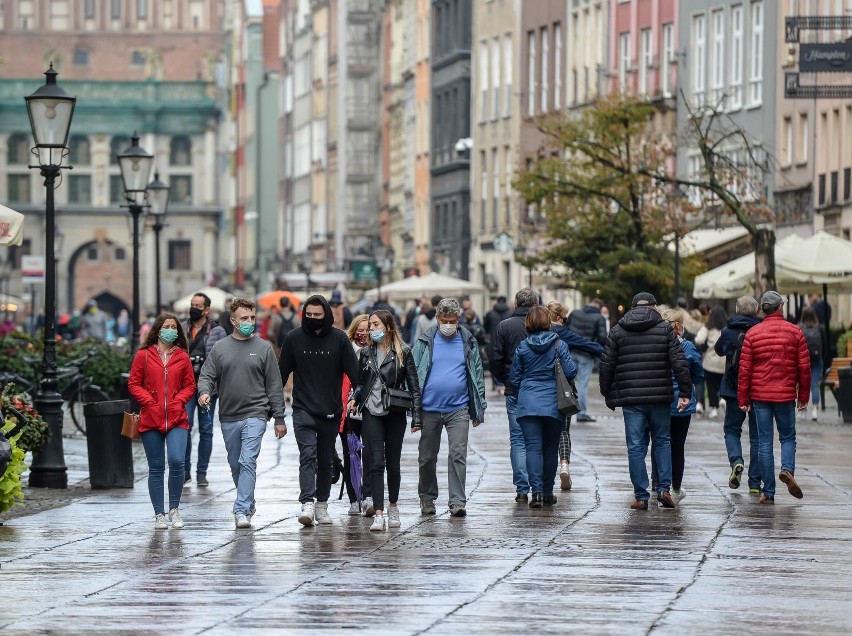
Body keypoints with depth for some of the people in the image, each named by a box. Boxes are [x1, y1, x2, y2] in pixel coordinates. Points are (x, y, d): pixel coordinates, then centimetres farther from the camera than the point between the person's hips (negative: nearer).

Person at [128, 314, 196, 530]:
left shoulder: (182, 357, 8)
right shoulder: (144, 355, 4)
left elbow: (189, 385, 12)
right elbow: (133, 384, 4)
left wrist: (179, 400, -5)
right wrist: (149, 401, -8)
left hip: (177, 419, 0)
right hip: (151, 419, 0)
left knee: (176, 461, -16)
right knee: (156, 468, 4)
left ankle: (174, 509, 2)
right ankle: (159, 514, 12)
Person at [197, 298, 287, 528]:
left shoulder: (263, 348, 3)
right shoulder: (219, 348, 7)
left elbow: (274, 385, 4)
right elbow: (207, 376, 5)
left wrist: (279, 418, 2)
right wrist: (205, 392, -19)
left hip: (255, 415, -3)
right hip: (228, 418, 3)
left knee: (248, 462, -15)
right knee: (235, 464, 13)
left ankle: (242, 510, -18)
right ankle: (248, 503, 32)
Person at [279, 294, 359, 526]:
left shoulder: (339, 339, 0)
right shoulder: (294, 338, 1)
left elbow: (353, 371, 1)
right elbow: (282, 373, 7)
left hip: (330, 411, 1)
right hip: (303, 409, -1)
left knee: (326, 461, 11)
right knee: (308, 456, -15)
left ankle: (322, 505, 24)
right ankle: (307, 505, -24)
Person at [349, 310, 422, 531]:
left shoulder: (403, 353, -1)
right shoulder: (366, 353, 8)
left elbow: (413, 386, 0)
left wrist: (417, 415, -5)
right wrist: (354, 399, -2)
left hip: (395, 413, -1)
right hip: (372, 413, 1)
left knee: (393, 463, 8)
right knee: (376, 462, -9)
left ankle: (393, 506, 28)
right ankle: (378, 514, -14)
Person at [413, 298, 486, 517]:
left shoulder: (468, 342, 5)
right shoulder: (425, 342, 1)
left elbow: (477, 376, 10)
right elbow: (413, 376, 3)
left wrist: (478, 410, 7)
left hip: (458, 409, 0)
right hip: (429, 409, 0)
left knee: (458, 455, -9)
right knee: (427, 457, 10)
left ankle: (457, 501, -9)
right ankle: (427, 498, 26)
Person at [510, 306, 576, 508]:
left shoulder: (522, 347, 2)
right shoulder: (559, 345, -3)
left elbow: (515, 379, 8)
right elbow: (570, 372, -6)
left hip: (528, 404, 0)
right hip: (553, 404, 0)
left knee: (533, 447, -3)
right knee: (551, 449, 11)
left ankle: (536, 491, -17)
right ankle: (548, 493, 16)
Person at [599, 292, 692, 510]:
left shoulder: (617, 331, 6)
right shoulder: (664, 328, 3)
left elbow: (606, 366, 6)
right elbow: (679, 363, -4)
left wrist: (608, 395, 15)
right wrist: (685, 392, -1)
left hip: (630, 398, 0)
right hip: (659, 396, 0)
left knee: (636, 447, 4)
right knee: (662, 441, 15)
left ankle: (641, 496, 2)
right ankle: (664, 488, 4)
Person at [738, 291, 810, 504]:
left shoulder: (752, 333, -1)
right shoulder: (794, 332, -1)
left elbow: (745, 369, -1)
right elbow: (804, 367, 0)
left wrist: (743, 399, 5)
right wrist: (803, 397, 9)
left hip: (760, 396, 0)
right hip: (786, 395, 0)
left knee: (765, 442, 5)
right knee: (788, 437, 15)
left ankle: (768, 492, 4)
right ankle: (787, 469, -14)